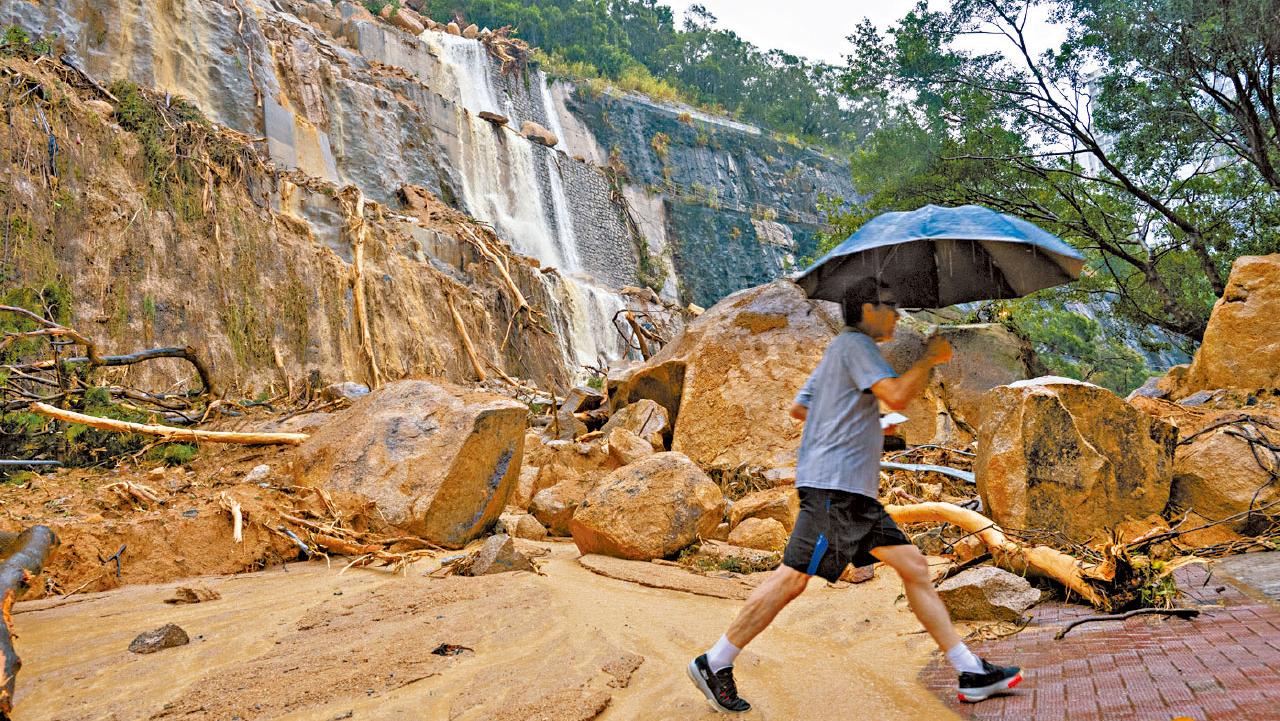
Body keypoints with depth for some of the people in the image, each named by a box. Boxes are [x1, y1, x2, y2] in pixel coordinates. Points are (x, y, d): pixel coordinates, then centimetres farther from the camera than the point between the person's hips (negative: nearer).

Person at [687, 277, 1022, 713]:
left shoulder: (841, 350, 24)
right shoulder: (854, 343, -6)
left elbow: (799, 408, 28)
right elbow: (896, 396, -20)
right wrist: (930, 358, -5)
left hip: (856, 494, 11)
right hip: (832, 484, -11)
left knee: (914, 566, 6)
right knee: (793, 578, -10)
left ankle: (970, 672, 9)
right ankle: (714, 665, -2)